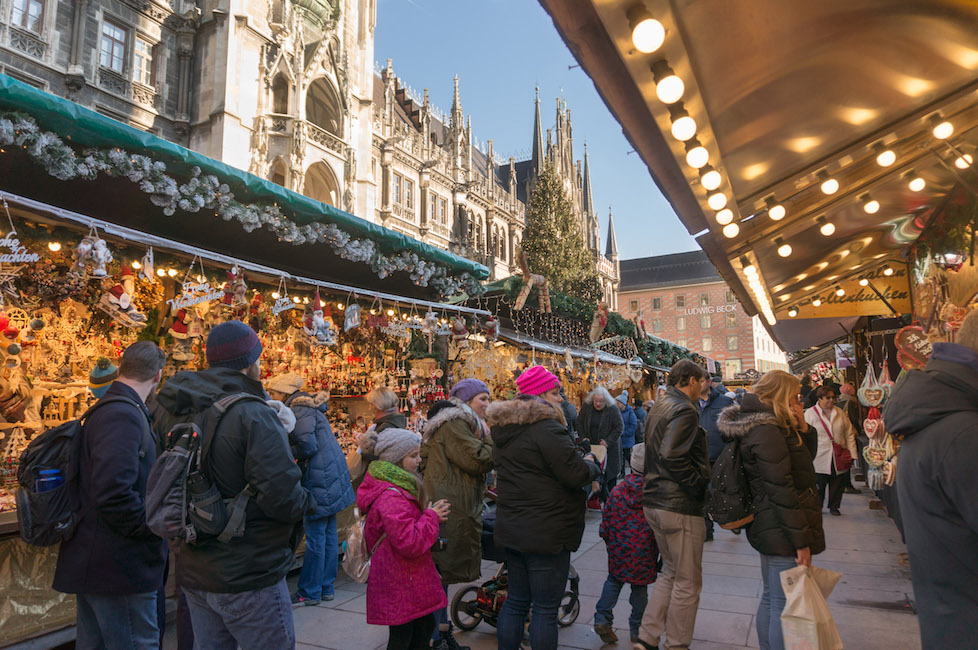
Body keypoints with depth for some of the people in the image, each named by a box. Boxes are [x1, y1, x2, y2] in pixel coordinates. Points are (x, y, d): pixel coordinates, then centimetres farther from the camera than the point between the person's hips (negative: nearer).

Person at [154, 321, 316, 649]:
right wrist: (310, 502, -9)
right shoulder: (253, 415, -23)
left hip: (193, 573, 8)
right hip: (247, 577, -8)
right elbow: (283, 496, -28)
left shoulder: (171, 412, 2)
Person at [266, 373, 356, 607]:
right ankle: (326, 587, 22)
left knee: (315, 537, -1)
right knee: (328, 534, 13)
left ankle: (310, 592, 9)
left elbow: (308, 446, -22)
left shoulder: (300, 411, -14)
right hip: (332, 477, 10)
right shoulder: (308, 408, 17)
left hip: (320, 481, -10)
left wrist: (286, 455, -4)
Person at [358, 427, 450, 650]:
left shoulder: (398, 489, 9)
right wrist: (431, 517, -18)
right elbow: (410, 543, -30)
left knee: (425, 625, 18)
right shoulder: (391, 497, -26)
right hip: (400, 584, -10)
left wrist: (431, 516, 5)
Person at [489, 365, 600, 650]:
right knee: (545, 609, 3)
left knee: (516, 601, 19)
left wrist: (579, 461, 15)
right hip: (545, 533, -9)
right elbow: (577, 475, -22)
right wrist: (590, 463, 1)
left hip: (511, 528, 9)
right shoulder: (546, 428, -20)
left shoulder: (504, 429, 10)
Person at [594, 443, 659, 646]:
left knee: (614, 580, 19)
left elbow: (606, 520, 3)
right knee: (640, 587, 12)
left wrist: (610, 541, 18)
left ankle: (602, 619, 9)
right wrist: (661, 550, 7)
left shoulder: (617, 491, -5)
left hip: (619, 549, 2)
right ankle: (637, 631, 22)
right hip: (644, 553, -2)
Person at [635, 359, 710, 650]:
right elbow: (672, 455, -28)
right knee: (687, 582, 6)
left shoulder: (658, 407, 14)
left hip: (654, 502, 9)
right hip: (680, 506, -9)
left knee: (670, 572, 21)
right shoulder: (685, 409, -16)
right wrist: (699, 483, -17)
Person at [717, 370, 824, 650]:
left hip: (768, 529, 11)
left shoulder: (762, 426, 12)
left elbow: (804, 458, 24)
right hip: (782, 532, -11)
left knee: (771, 598, 20)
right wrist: (802, 540, -19)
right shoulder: (767, 432, -20)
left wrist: (799, 426, 8)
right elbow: (782, 490, -22)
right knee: (785, 606, -4)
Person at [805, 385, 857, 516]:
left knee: (837, 483, 10)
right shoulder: (810, 413, -4)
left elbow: (849, 434, 10)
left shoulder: (840, 412, 8)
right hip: (820, 458, -3)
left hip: (839, 458, 3)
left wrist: (852, 454, 4)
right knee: (819, 485, 2)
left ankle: (834, 506, 28)